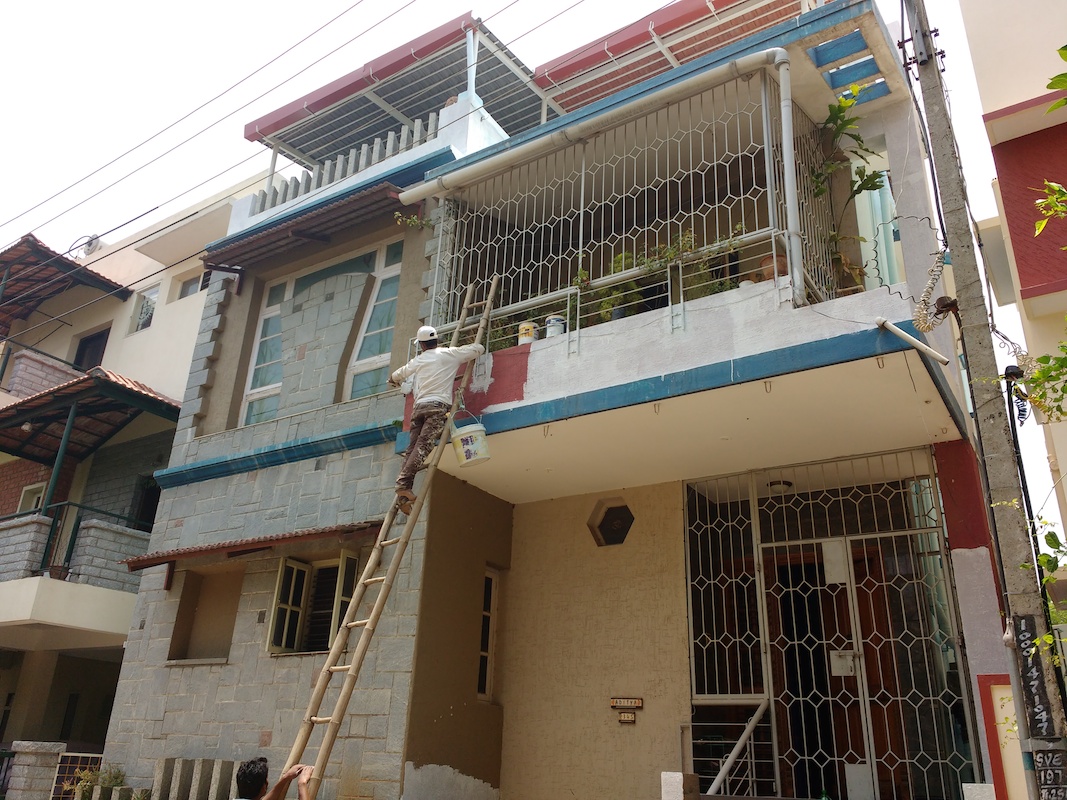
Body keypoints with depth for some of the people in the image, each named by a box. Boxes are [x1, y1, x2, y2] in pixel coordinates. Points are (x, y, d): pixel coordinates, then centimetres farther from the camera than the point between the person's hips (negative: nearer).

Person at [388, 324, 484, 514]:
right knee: (423, 446, -16)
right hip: (438, 406, -4)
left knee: (413, 447, -1)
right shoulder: (449, 354, 11)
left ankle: (404, 494, -12)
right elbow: (479, 349, 15)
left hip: (419, 406, 4)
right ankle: (403, 484, -32)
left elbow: (398, 375, 39)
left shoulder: (418, 360, 22)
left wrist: (393, 380, 63)